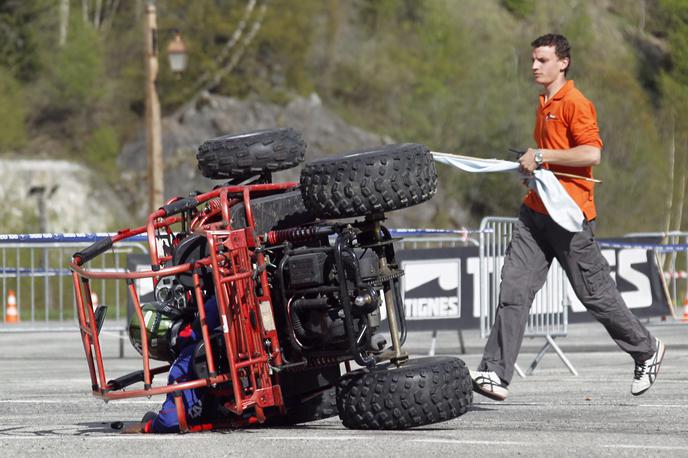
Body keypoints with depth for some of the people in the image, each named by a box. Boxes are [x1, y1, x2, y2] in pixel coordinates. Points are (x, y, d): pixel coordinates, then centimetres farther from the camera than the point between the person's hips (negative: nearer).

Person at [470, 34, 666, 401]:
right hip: (536, 212, 8)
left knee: (594, 292, 3)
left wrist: (542, 156, -19)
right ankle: (495, 374, -10)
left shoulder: (575, 103, -11)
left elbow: (591, 153, -22)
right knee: (514, 287, -5)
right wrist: (532, 167, 14)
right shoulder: (544, 105, 17)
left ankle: (646, 351, 24)